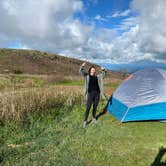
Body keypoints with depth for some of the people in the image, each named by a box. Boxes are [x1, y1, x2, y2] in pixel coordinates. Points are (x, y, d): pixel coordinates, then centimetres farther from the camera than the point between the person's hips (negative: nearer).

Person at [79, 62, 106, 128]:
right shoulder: (87, 76, 2)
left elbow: (104, 74, 13)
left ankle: (94, 118, 34)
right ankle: (85, 121, 4)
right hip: (90, 94, -3)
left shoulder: (97, 76, 10)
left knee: (95, 107, 14)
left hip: (97, 94, 4)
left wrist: (103, 70, -7)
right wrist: (82, 66, -26)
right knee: (88, 108, -7)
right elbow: (81, 71, -8)